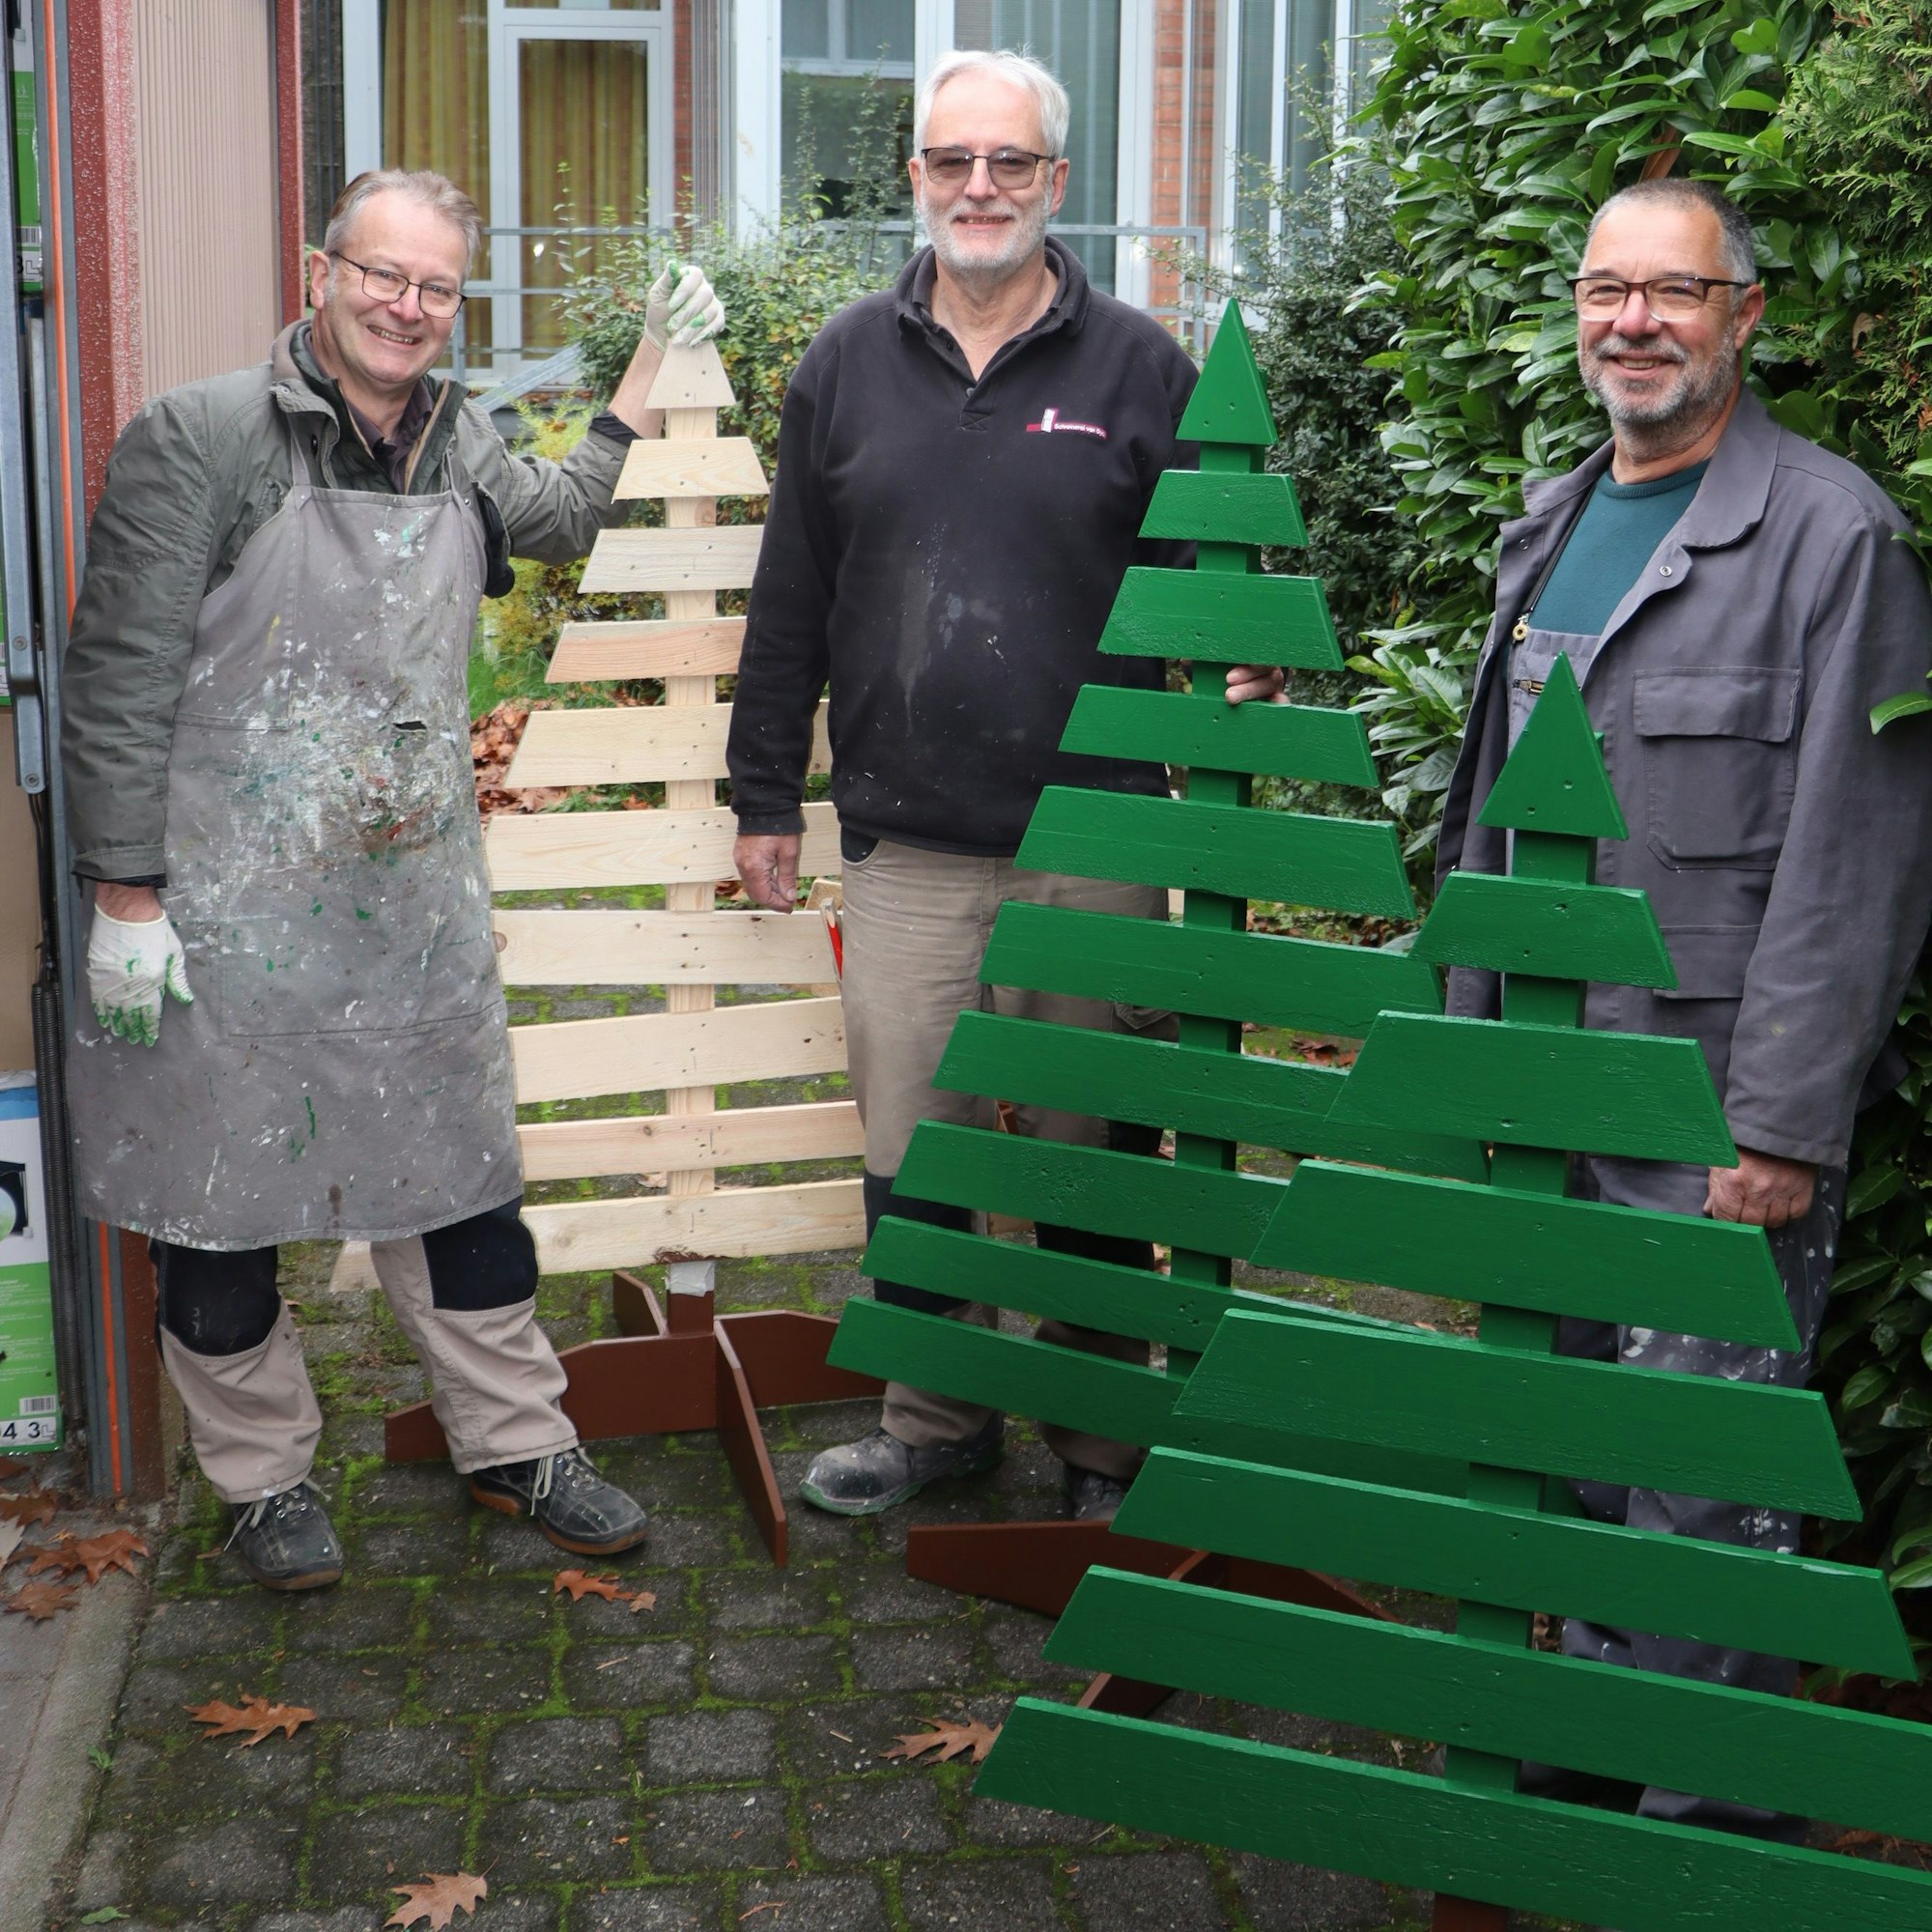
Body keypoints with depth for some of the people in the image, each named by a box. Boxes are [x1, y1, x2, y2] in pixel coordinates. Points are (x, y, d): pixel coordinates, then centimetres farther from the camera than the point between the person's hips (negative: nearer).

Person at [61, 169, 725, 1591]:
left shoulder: (459, 441, 7)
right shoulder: (199, 440, -11)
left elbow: (558, 522, 29)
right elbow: (119, 683, -12)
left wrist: (650, 368, 22)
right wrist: (126, 899, -14)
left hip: (419, 913, 5)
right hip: (227, 919, -5)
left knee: (461, 1178, 14)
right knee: (221, 1203, 9)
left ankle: (517, 1445, 30)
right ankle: (266, 1477, 28)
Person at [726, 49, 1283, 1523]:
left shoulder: (1139, 367, 2)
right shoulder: (847, 367, 9)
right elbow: (792, 603, 12)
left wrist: (1243, 672, -14)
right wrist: (766, 795, 13)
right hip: (904, 847, 2)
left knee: (1092, 1155, 7)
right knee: (910, 1152, 9)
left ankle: (1103, 1436, 25)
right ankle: (936, 1415, 29)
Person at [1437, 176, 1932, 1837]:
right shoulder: (1553, 525, 14)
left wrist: (1784, 1123, -17)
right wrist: (1472, 1043, 17)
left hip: (1715, 1109, -7)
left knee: (1703, 1479, -2)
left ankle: (1720, 1829, 14)